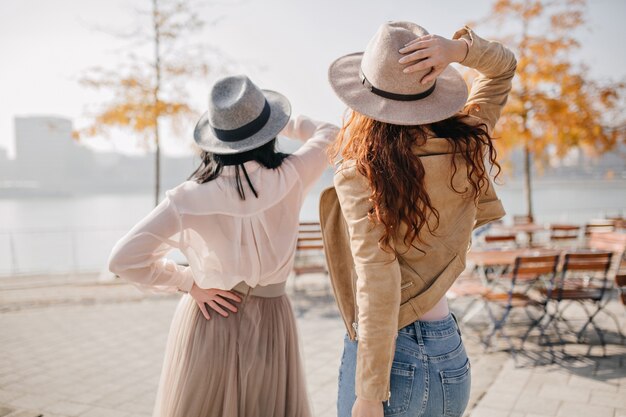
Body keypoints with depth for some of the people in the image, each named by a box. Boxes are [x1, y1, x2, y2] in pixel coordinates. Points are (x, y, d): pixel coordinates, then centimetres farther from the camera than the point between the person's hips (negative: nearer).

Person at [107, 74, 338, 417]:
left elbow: (123, 259, -15)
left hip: (204, 322, 0)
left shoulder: (191, 197, -15)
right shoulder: (288, 180, -13)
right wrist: (287, 123, 22)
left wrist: (187, 282, -5)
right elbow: (328, 136, 8)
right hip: (268, 325, 1)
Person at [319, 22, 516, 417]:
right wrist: (458, 48, -8)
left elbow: (377, 289, -21)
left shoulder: (359, 176, -17)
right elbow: (503, 65, 12)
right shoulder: (468, 148, -3)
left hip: (391, 356, -5)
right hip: (452, 357, 6)